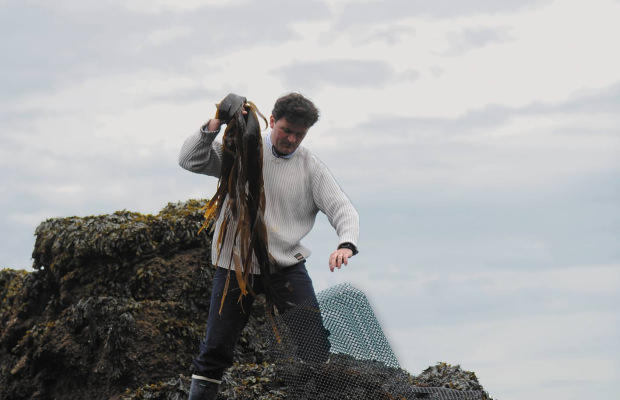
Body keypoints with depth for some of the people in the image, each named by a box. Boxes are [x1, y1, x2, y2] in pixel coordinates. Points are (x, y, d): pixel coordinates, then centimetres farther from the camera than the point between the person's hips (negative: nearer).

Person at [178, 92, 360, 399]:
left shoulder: (311, 168, 2)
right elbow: (190, 160, -5)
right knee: (215, 350, 5)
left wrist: (346, 244, -25)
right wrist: (213, 126, -20)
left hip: (287, 266, 1)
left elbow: (343, 209, -5)